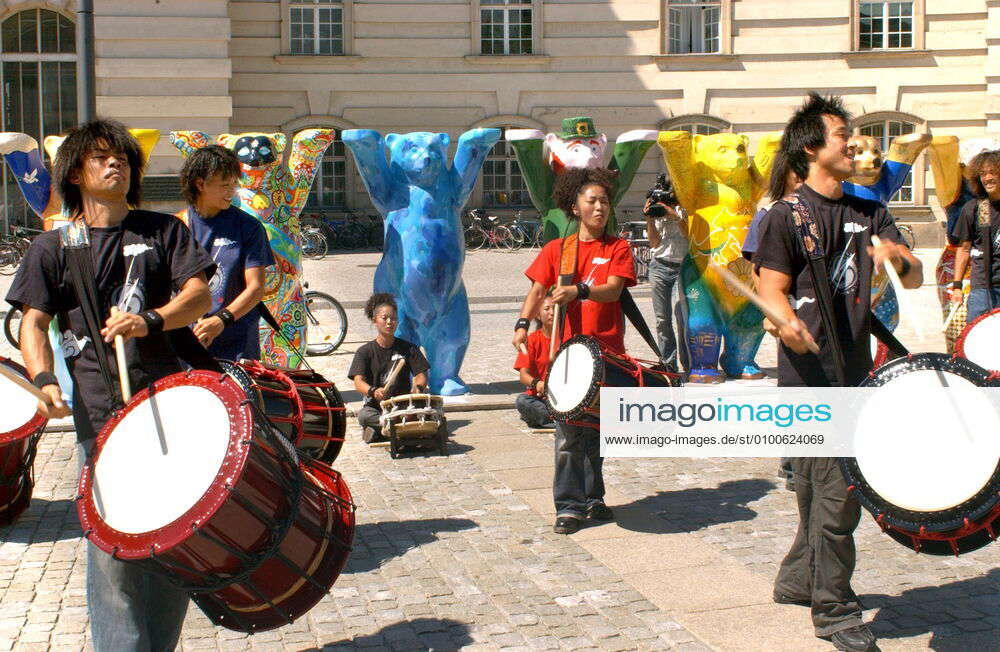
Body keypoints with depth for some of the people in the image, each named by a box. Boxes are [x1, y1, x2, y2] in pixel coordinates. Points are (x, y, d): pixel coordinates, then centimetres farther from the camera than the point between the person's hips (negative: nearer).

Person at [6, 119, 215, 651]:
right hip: (99, 410, -1)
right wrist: (44, 379, -16)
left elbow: (199, 293, 3)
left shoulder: (162, 230, 14)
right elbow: (34, 321, 4)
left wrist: (152, 320, -16)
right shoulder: (53, 247, 11)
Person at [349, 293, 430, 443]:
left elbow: (421, 375, 2)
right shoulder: (365, 351, 2)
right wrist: (373, 391, -33)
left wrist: (417, 387, -24)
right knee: (363, 415, -35)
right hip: (376, 407, -2)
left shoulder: (408, 349, 7)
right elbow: (358, 382, -10)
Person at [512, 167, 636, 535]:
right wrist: (523, 324, -14)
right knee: (567, 431, -4)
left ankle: (593, 497, 24)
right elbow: (538, 290, 3)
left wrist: (579, 290, -28)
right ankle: (569, 506, 0)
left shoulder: (618, 248, 5)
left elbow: (613, 289, -10)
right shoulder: (556, 249, 8)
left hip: (606, 350, 0)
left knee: (597, 428, 10)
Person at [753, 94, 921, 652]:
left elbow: (916, 280, 8)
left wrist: (896, 256, -15)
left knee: (831, 487, 15)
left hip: (856, 371, 7)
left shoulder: (869, 213, 14)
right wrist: (788, 321, -34)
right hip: (810, 374, -7)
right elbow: (772, 287, -12)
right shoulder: (787, 215, -4)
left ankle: (799, 580, 33)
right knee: (837, 490, -8)